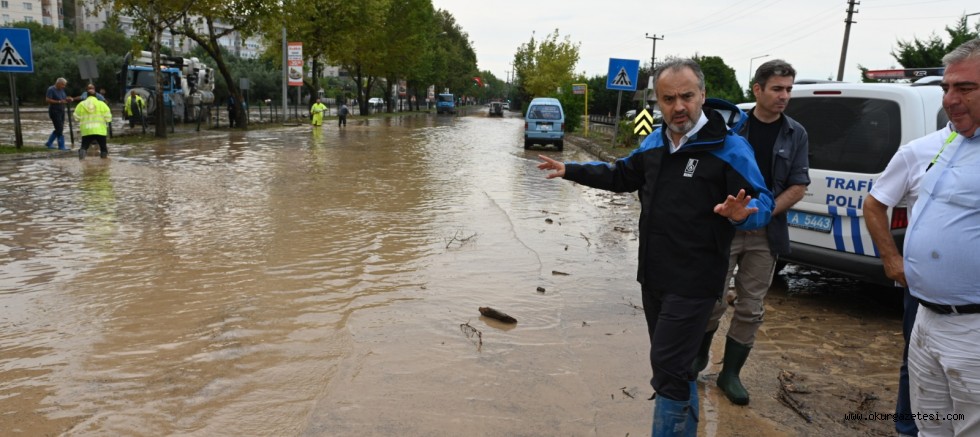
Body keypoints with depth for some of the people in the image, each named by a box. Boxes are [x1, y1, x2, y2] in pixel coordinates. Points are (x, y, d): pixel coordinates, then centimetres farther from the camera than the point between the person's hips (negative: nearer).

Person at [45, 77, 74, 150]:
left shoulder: (61, 90, 12)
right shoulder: (51, 89, -10)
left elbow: (65, 99, 18)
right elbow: (48, 100, -18)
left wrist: (68, 100, -5)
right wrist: (59, 102, -25)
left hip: (61, 111, 8)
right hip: (54, 111, -8)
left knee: (59, 129, 12)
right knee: (60, 129, -10)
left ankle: (49, 143, 26)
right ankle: (61, 146, -5)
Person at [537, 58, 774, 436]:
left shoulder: (728, 147, -14)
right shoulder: (655, 141, 9)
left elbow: (763, 202, -15)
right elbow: (622, 175, 23)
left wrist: (742, 214, -38)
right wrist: (570, 170, 18)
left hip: (693, 283, -7)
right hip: (653, 277, 8)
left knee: (669, 369, -6)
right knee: (674, 364, 21)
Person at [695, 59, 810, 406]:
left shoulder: (796, 134, 3)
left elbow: (799, 186, 1)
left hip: (766, 233, 2)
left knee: (751, 308, 7)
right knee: (713, 299, 3)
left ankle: (730, 374, 21)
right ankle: (698, 356, 28)